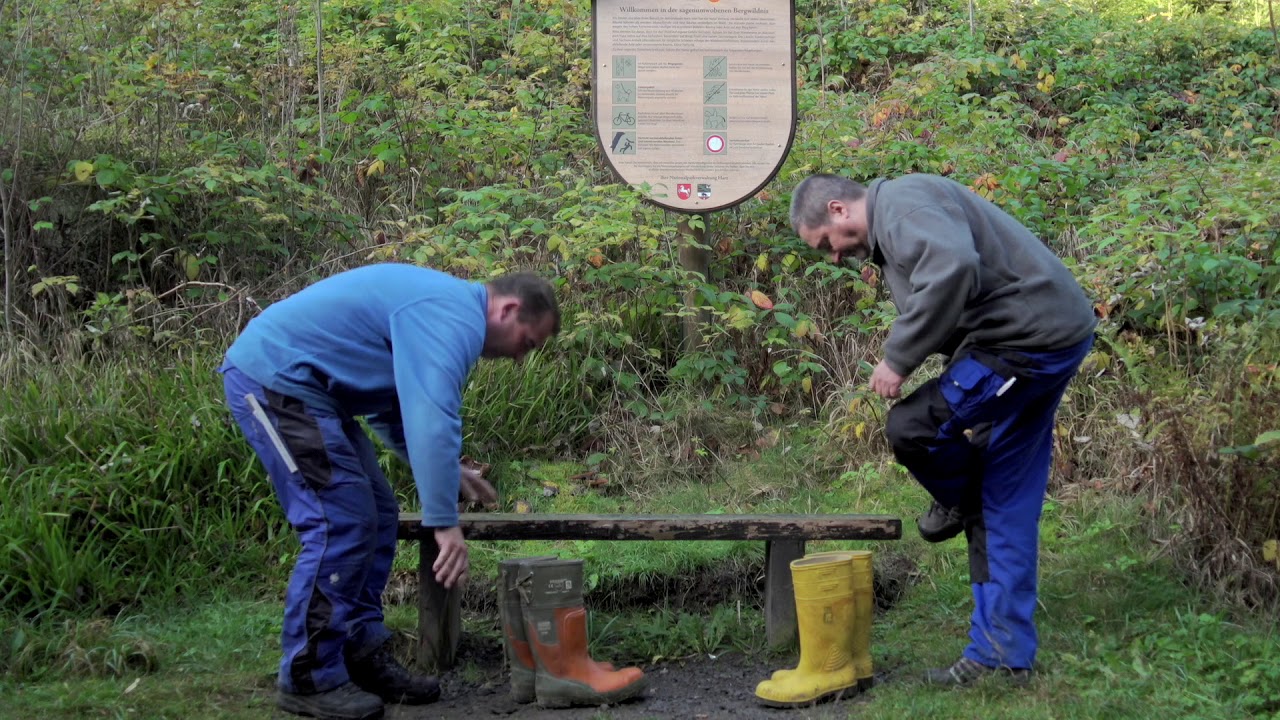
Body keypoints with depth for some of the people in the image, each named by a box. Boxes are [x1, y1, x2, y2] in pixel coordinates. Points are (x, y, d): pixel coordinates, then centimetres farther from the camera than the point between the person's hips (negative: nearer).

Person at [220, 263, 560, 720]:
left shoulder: (442, 308, 17)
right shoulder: (454, 319, -16)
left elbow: (401, 405, 26)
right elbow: (433, 420, -26)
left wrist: (444, 471, 18)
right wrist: (444, 522, -25)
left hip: (300, 385, 11)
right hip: (272, 379, -11)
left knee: (374, 517, 9)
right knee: (341, 523, -12)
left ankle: (363, 660, 13)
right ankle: (308, 679, -4)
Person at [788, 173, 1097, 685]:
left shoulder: (901, 204, -13)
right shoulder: (894, 225, 21)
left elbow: (953, 268, -31)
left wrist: (898, 358, -23)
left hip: (1032, 337, -11)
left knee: (911, 426, -16)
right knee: (1007, 509, 12)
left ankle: (961, 503, 15)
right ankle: (1004, 653, 18)